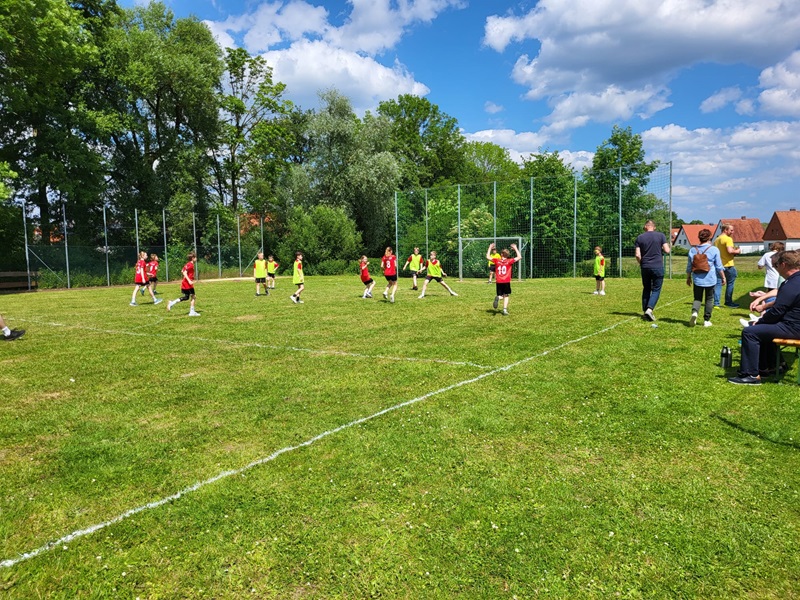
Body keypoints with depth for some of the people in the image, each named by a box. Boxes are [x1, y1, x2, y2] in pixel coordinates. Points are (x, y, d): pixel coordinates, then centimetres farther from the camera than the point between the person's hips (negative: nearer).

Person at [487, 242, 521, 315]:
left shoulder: (497, 261, 4)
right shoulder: (509, 261, -1)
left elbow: (488, 257, 14)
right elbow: (519, 257, 0)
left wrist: (490, 248, 19)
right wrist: (515, 248, 7)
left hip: (498, 282, 1)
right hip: (506, 282, -1)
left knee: (500, 295, 11)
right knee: (506, 296, 9)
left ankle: (497, 298, -25)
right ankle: (505, 310, -3)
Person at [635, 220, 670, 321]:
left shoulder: (640, 237, 2)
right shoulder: (661, 235, 0)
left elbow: (637, 255, -3)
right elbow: (667, 251, -4)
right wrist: (661, 248, 16)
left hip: (645, 267, 2)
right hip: (658, 267, -2)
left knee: (646, 289, 13)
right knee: (656, 290, 3)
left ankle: (645, 311, 15)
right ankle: (649, 309, -15)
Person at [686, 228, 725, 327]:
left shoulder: (693, 250, 3)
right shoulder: (714, 249, -4)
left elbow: (689, 266, 8)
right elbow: (719, 266, -1)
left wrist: (688, 277, 20)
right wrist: (723, 277, 10)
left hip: (697, 280, 1)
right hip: (710, 280, -1)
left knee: (697, 298, 9)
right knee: (709, 299, 11)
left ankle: (694, 312, -21)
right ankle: (706, 320, 13)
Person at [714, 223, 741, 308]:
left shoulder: (716, 240, 13)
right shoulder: (728, 239, -12)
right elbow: (730, 251, -25)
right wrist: (737, 251, -5)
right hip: (728, 265, -7)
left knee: (718, 284, 4)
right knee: (730, 283, 8)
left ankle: (716, 303, -2)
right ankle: (728, 302, 15)